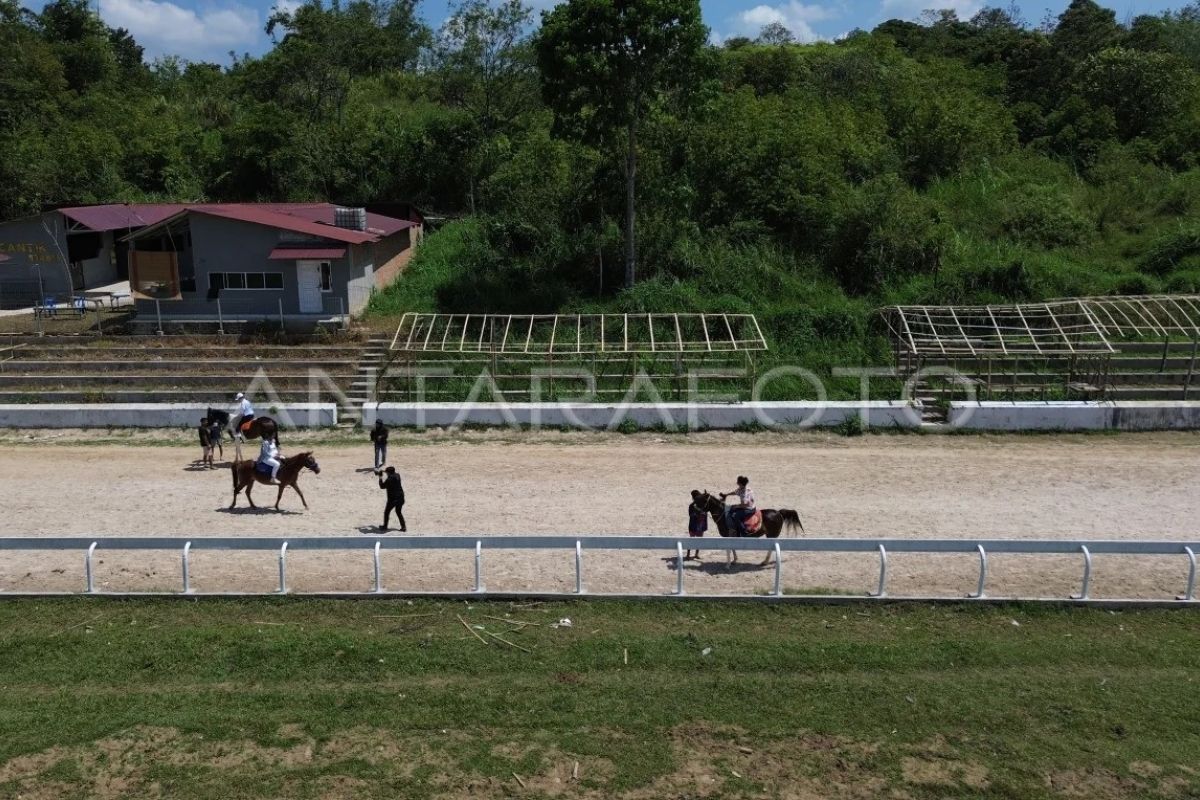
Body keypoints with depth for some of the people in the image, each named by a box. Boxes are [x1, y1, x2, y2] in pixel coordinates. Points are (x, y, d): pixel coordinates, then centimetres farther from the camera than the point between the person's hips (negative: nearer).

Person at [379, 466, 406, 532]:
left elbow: (382, 486, -12)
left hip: (393, 499, -7)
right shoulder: (397, 476, 5)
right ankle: (404, 527, 14)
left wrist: (380, 479, 0)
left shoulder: (390, 479, -19)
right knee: (399, 512, 20)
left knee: (387, 512, 13)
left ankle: (385, 526, 24)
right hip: (400, 498, 7)